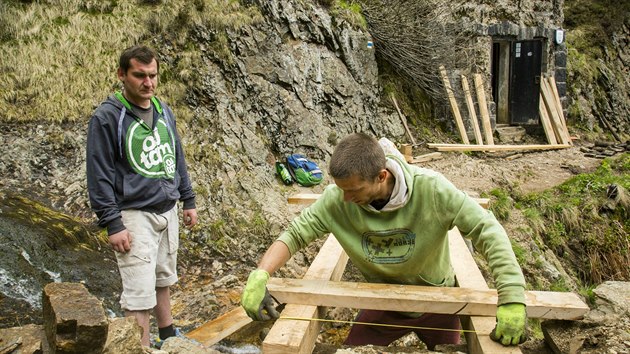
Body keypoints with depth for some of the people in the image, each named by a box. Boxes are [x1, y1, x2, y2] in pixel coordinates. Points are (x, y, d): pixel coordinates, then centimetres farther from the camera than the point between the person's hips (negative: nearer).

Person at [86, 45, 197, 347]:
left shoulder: (163, 111, 8)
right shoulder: (107, 116, -12)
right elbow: (99, 175, -13)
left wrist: (188, 200, 14)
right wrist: (112, 224, -16)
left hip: (168, 211, 7)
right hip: (135, 216, -6)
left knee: (164, 279, 20)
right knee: (139, 292, -5)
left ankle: (167, 334, 36)